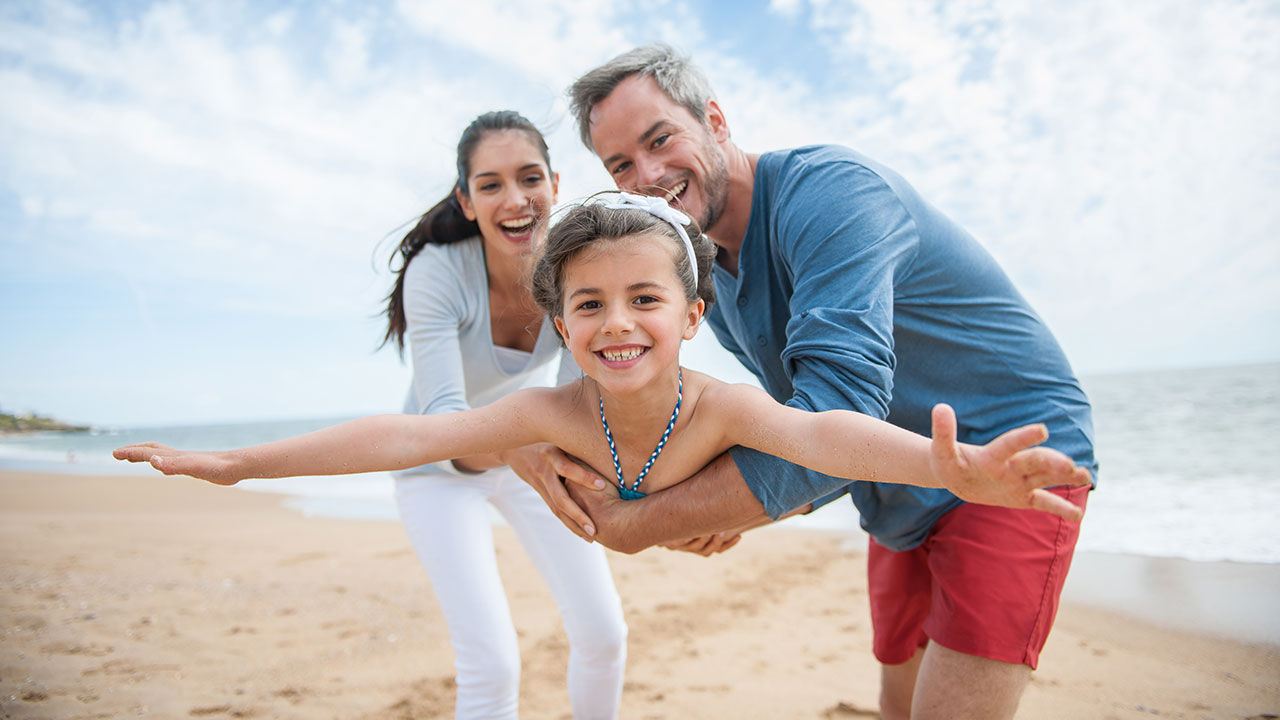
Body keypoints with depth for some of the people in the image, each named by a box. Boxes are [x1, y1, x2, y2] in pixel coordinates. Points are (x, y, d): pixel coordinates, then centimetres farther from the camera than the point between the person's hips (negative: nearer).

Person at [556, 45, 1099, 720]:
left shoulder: (827, 187, -27)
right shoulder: (710, 281, 2)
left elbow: (840, 405, -38)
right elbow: (799, 410, 7)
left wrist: (630, 524, -32)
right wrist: (730, 503, -14)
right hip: (902, 503, 8)